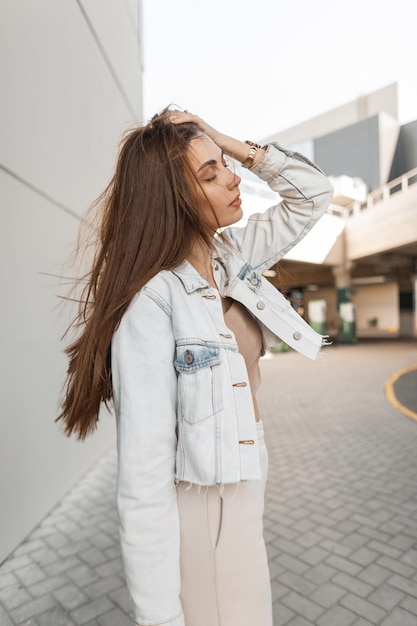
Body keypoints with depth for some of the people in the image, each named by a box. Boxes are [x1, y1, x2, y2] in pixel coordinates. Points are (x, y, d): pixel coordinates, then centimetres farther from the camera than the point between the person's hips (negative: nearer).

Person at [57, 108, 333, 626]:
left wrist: (234, 146, -6)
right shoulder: (152, 299, -26)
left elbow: (314, 194, 7)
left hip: (245, 489, 8)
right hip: (197, 506, -7)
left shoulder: (233, 258, -3)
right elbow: (143, 473, -26)